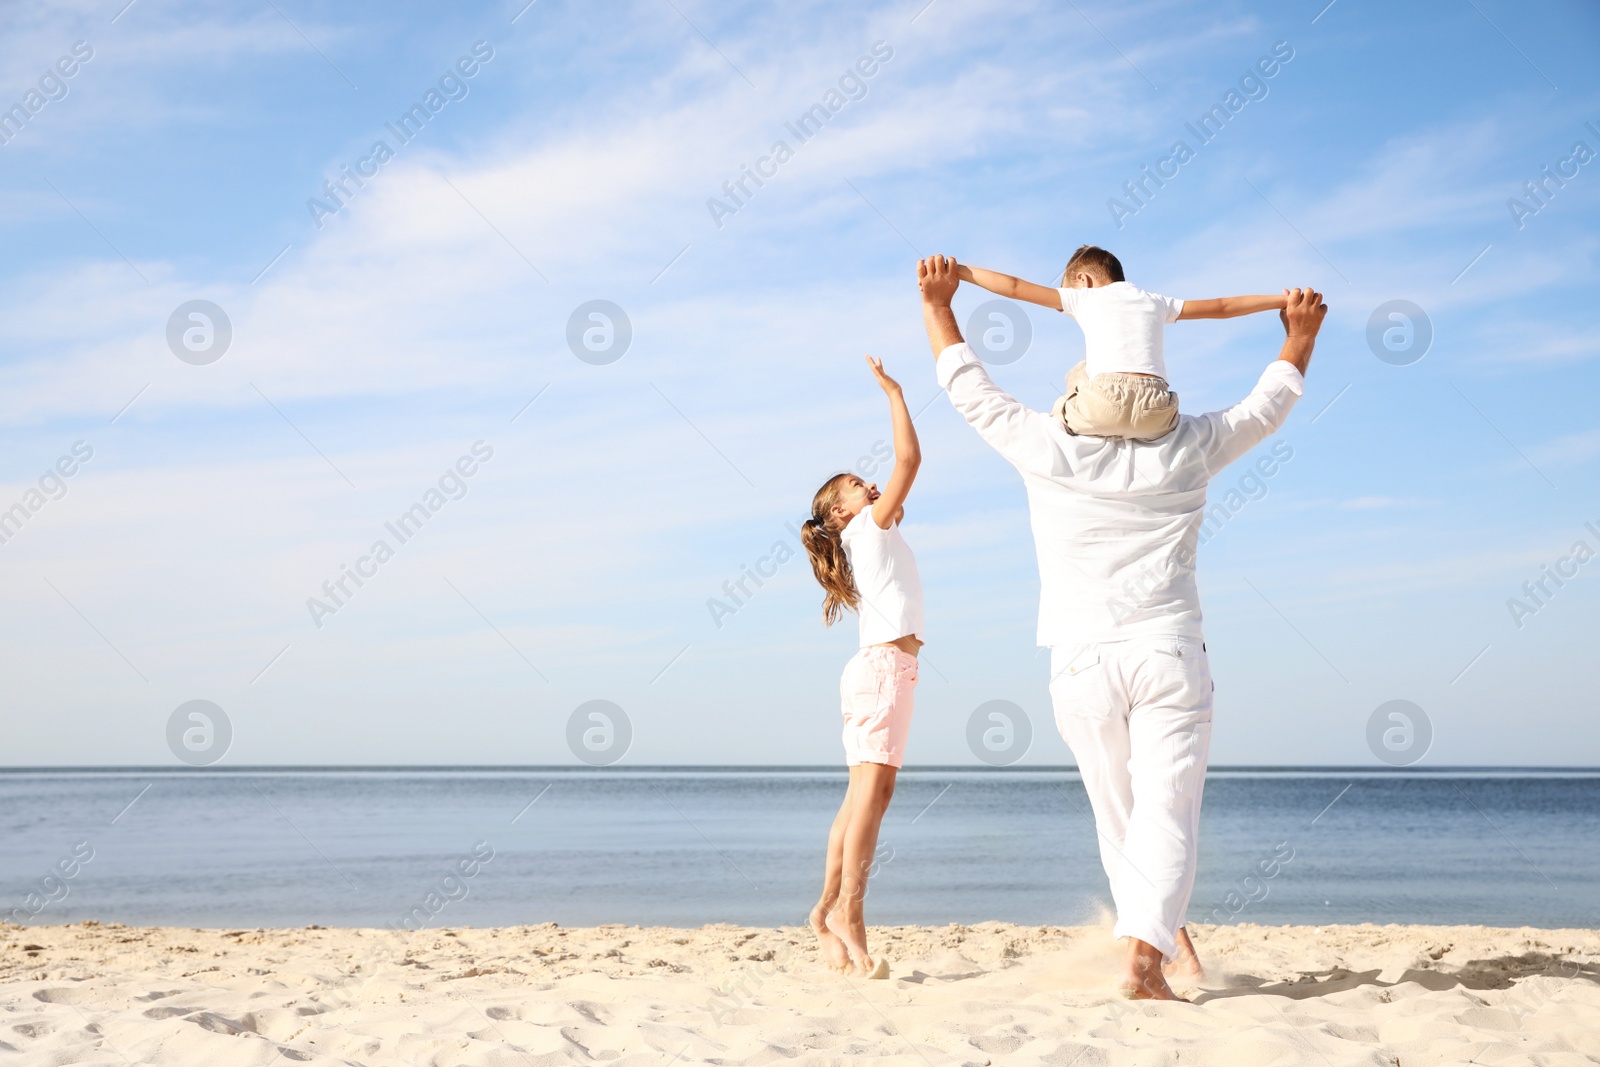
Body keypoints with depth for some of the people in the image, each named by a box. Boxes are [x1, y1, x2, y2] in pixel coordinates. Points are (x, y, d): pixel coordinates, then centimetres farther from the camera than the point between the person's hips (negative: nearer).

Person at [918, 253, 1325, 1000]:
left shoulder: (1046, 448, 4)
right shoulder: (1186, 449, 7)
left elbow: (970, 388, 16)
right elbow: (1266, 407, 23)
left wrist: (937, 303, 27)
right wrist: (1299, 337, 37)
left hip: (1081, 661, 1)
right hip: (1170, 653, 0)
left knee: (1118, 813, 14)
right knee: (1165, 811, -6)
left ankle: (1169, 938, 24)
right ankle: (1145, 953, -22)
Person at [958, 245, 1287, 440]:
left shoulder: (1085, 297, 20)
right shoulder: (1156, 303, 29)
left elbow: (1015, 287, 17)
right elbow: (1222, 307, 34)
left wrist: (957, 270, 23)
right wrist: (1283, 300, 45)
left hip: (1104, 405, -3)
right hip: (1156, 414, 3)